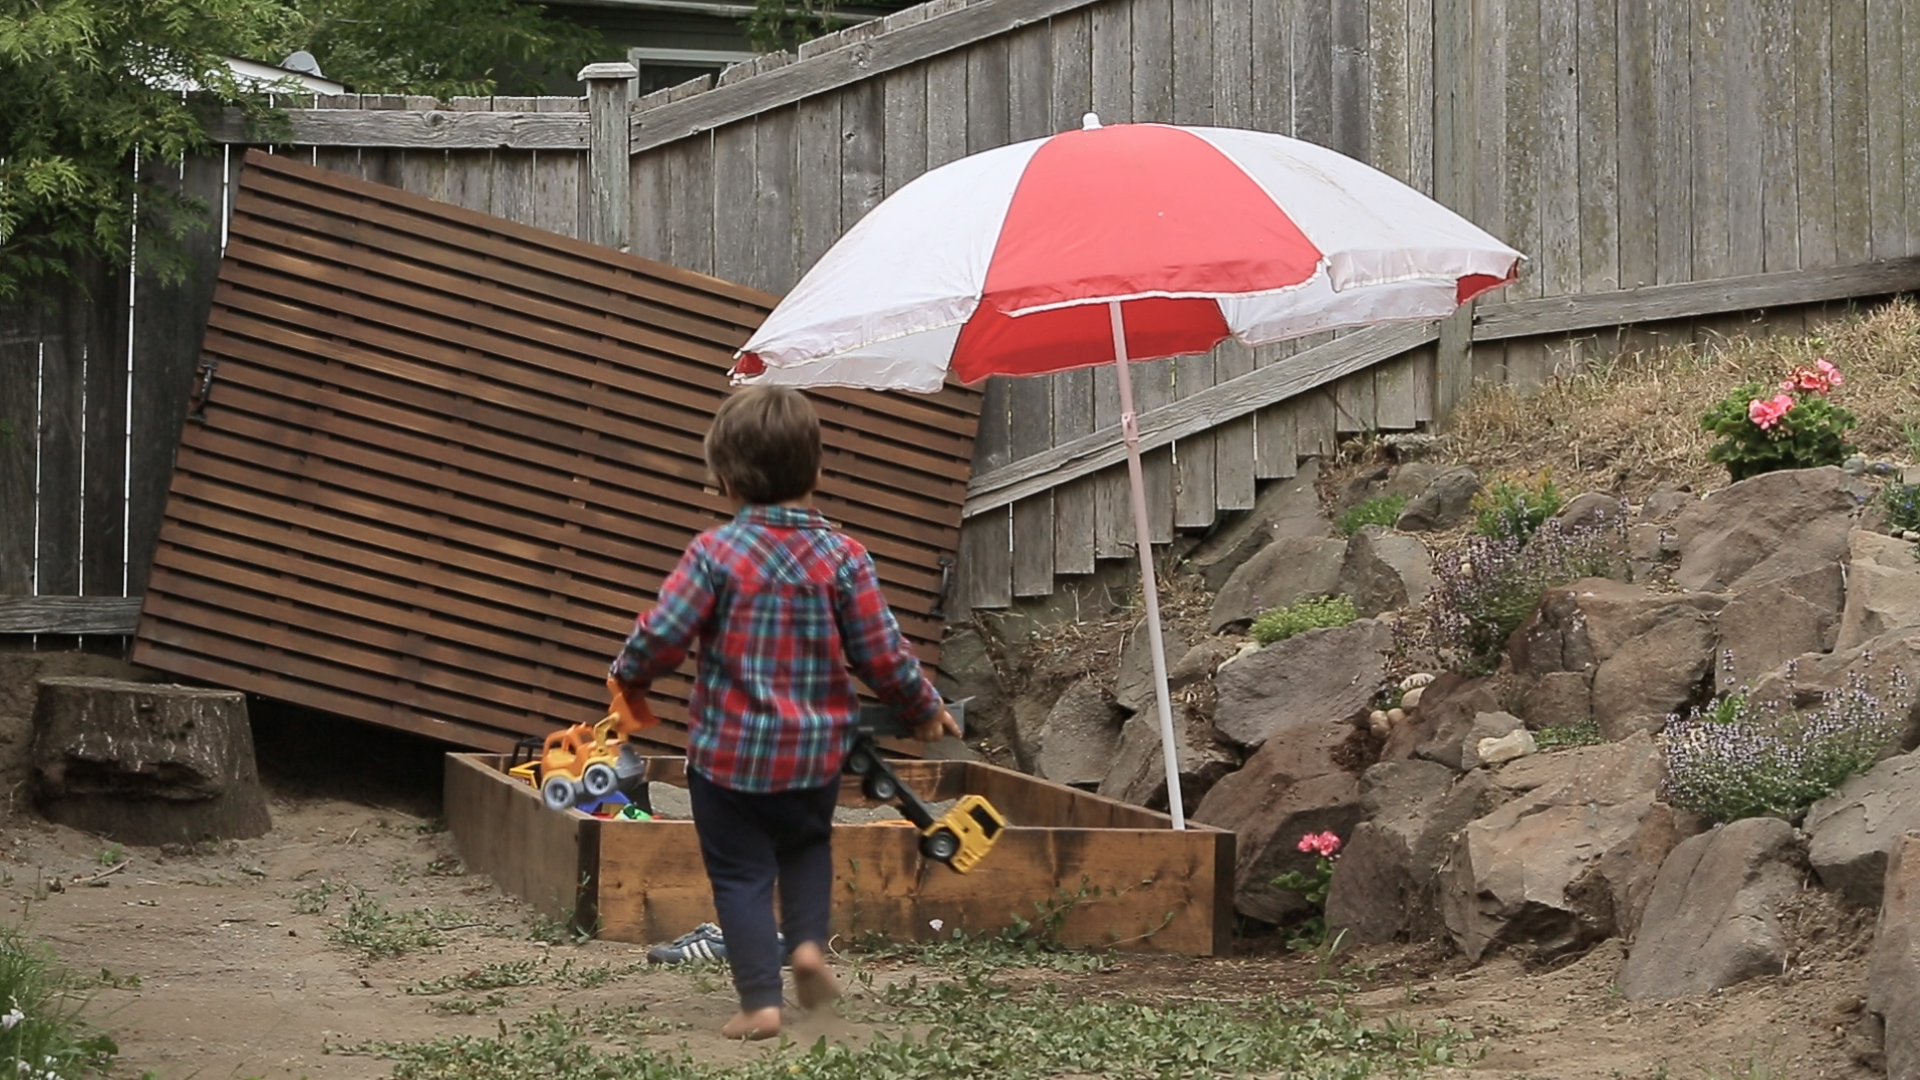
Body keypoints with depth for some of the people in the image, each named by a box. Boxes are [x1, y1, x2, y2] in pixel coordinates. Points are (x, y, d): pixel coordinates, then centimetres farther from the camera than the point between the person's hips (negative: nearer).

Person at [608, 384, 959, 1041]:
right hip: (816, 752, 3)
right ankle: (809, 943, 9)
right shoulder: (842, 557, -7)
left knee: (741, 873, 7)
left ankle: (760, 1001, 1)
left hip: (728, 752, -3)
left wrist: (629, 677, 7)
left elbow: (662, 636, -15)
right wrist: (924, 709, 12)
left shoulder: (716, 552, -13)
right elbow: (882, 655, -5)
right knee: (808, 845, 28)